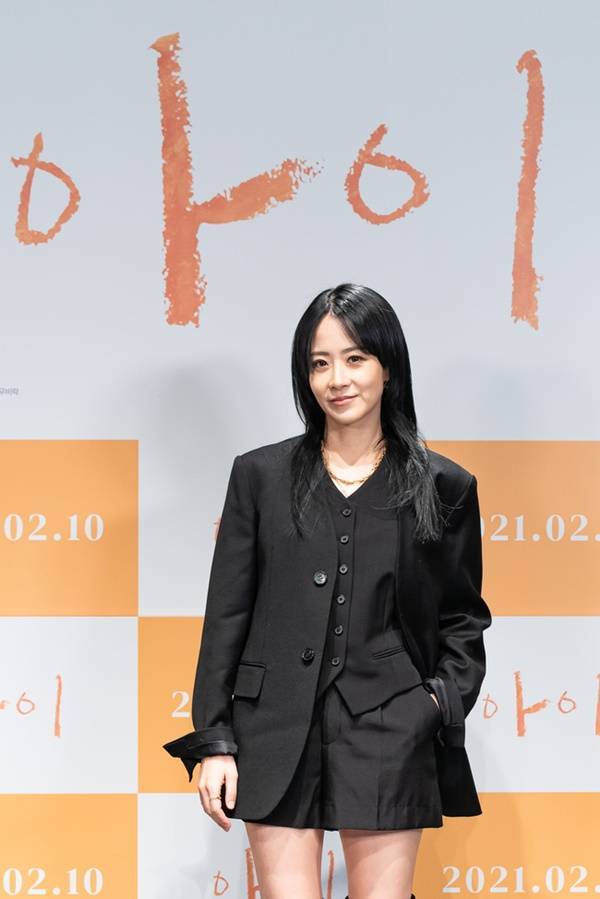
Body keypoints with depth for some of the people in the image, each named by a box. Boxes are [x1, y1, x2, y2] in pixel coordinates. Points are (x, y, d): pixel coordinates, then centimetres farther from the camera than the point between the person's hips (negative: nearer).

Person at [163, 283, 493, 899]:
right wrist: (214, 742, 1)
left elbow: (464, 618, 13)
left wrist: (445, 698, -4)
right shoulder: (260, 475, 5)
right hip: (278, 733, 0)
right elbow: (226, 614, 5)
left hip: (389, 736, 0)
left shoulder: (445, 487, 5)